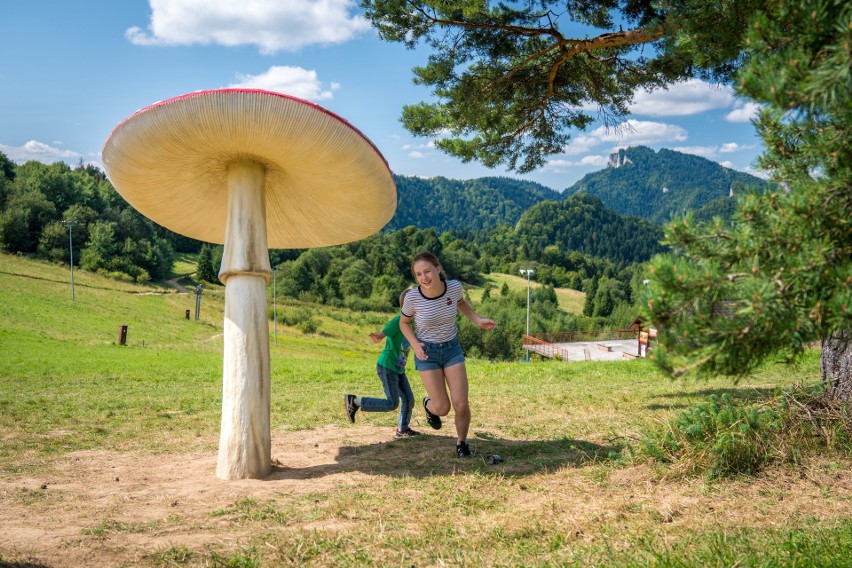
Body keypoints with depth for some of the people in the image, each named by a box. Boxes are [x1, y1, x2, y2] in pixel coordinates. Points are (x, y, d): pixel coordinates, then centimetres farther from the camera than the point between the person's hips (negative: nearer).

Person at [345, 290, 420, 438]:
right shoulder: (398, 320, -17)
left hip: (398, 369, 9)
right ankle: (354, 401, -2)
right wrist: (376, 337, -49)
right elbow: (380, 335, -26)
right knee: (392, 403, -11)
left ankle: (403, 429, 27)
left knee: (409, 399, 8)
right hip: (387, 366, -9)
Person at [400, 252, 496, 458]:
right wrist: (414, 344, -16)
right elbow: (404, 323, 0)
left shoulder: (454, 286, -15)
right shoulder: (412, 297, -20)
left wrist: (478, 320, -3)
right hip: (426, 352, -2)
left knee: (461, 404, -5)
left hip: (452, 349, 2)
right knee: (442, 408, -4)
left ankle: (461, 442, 24)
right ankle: (429, 404, 34)